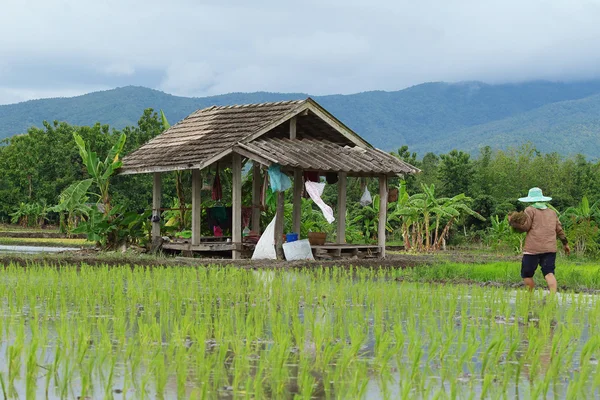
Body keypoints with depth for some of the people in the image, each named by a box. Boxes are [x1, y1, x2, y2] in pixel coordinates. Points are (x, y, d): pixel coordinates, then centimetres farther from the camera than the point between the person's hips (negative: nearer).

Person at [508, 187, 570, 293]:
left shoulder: (530, 210, 0)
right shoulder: (552, 212, 18)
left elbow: (525, 226, -6)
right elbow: (559, 229, 20)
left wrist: (512, 222, 7)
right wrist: (565, 243, 29)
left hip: (533, 248, -5)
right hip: (550, 248, 5)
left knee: (527, 274, 6)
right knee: (549, 273, -5)